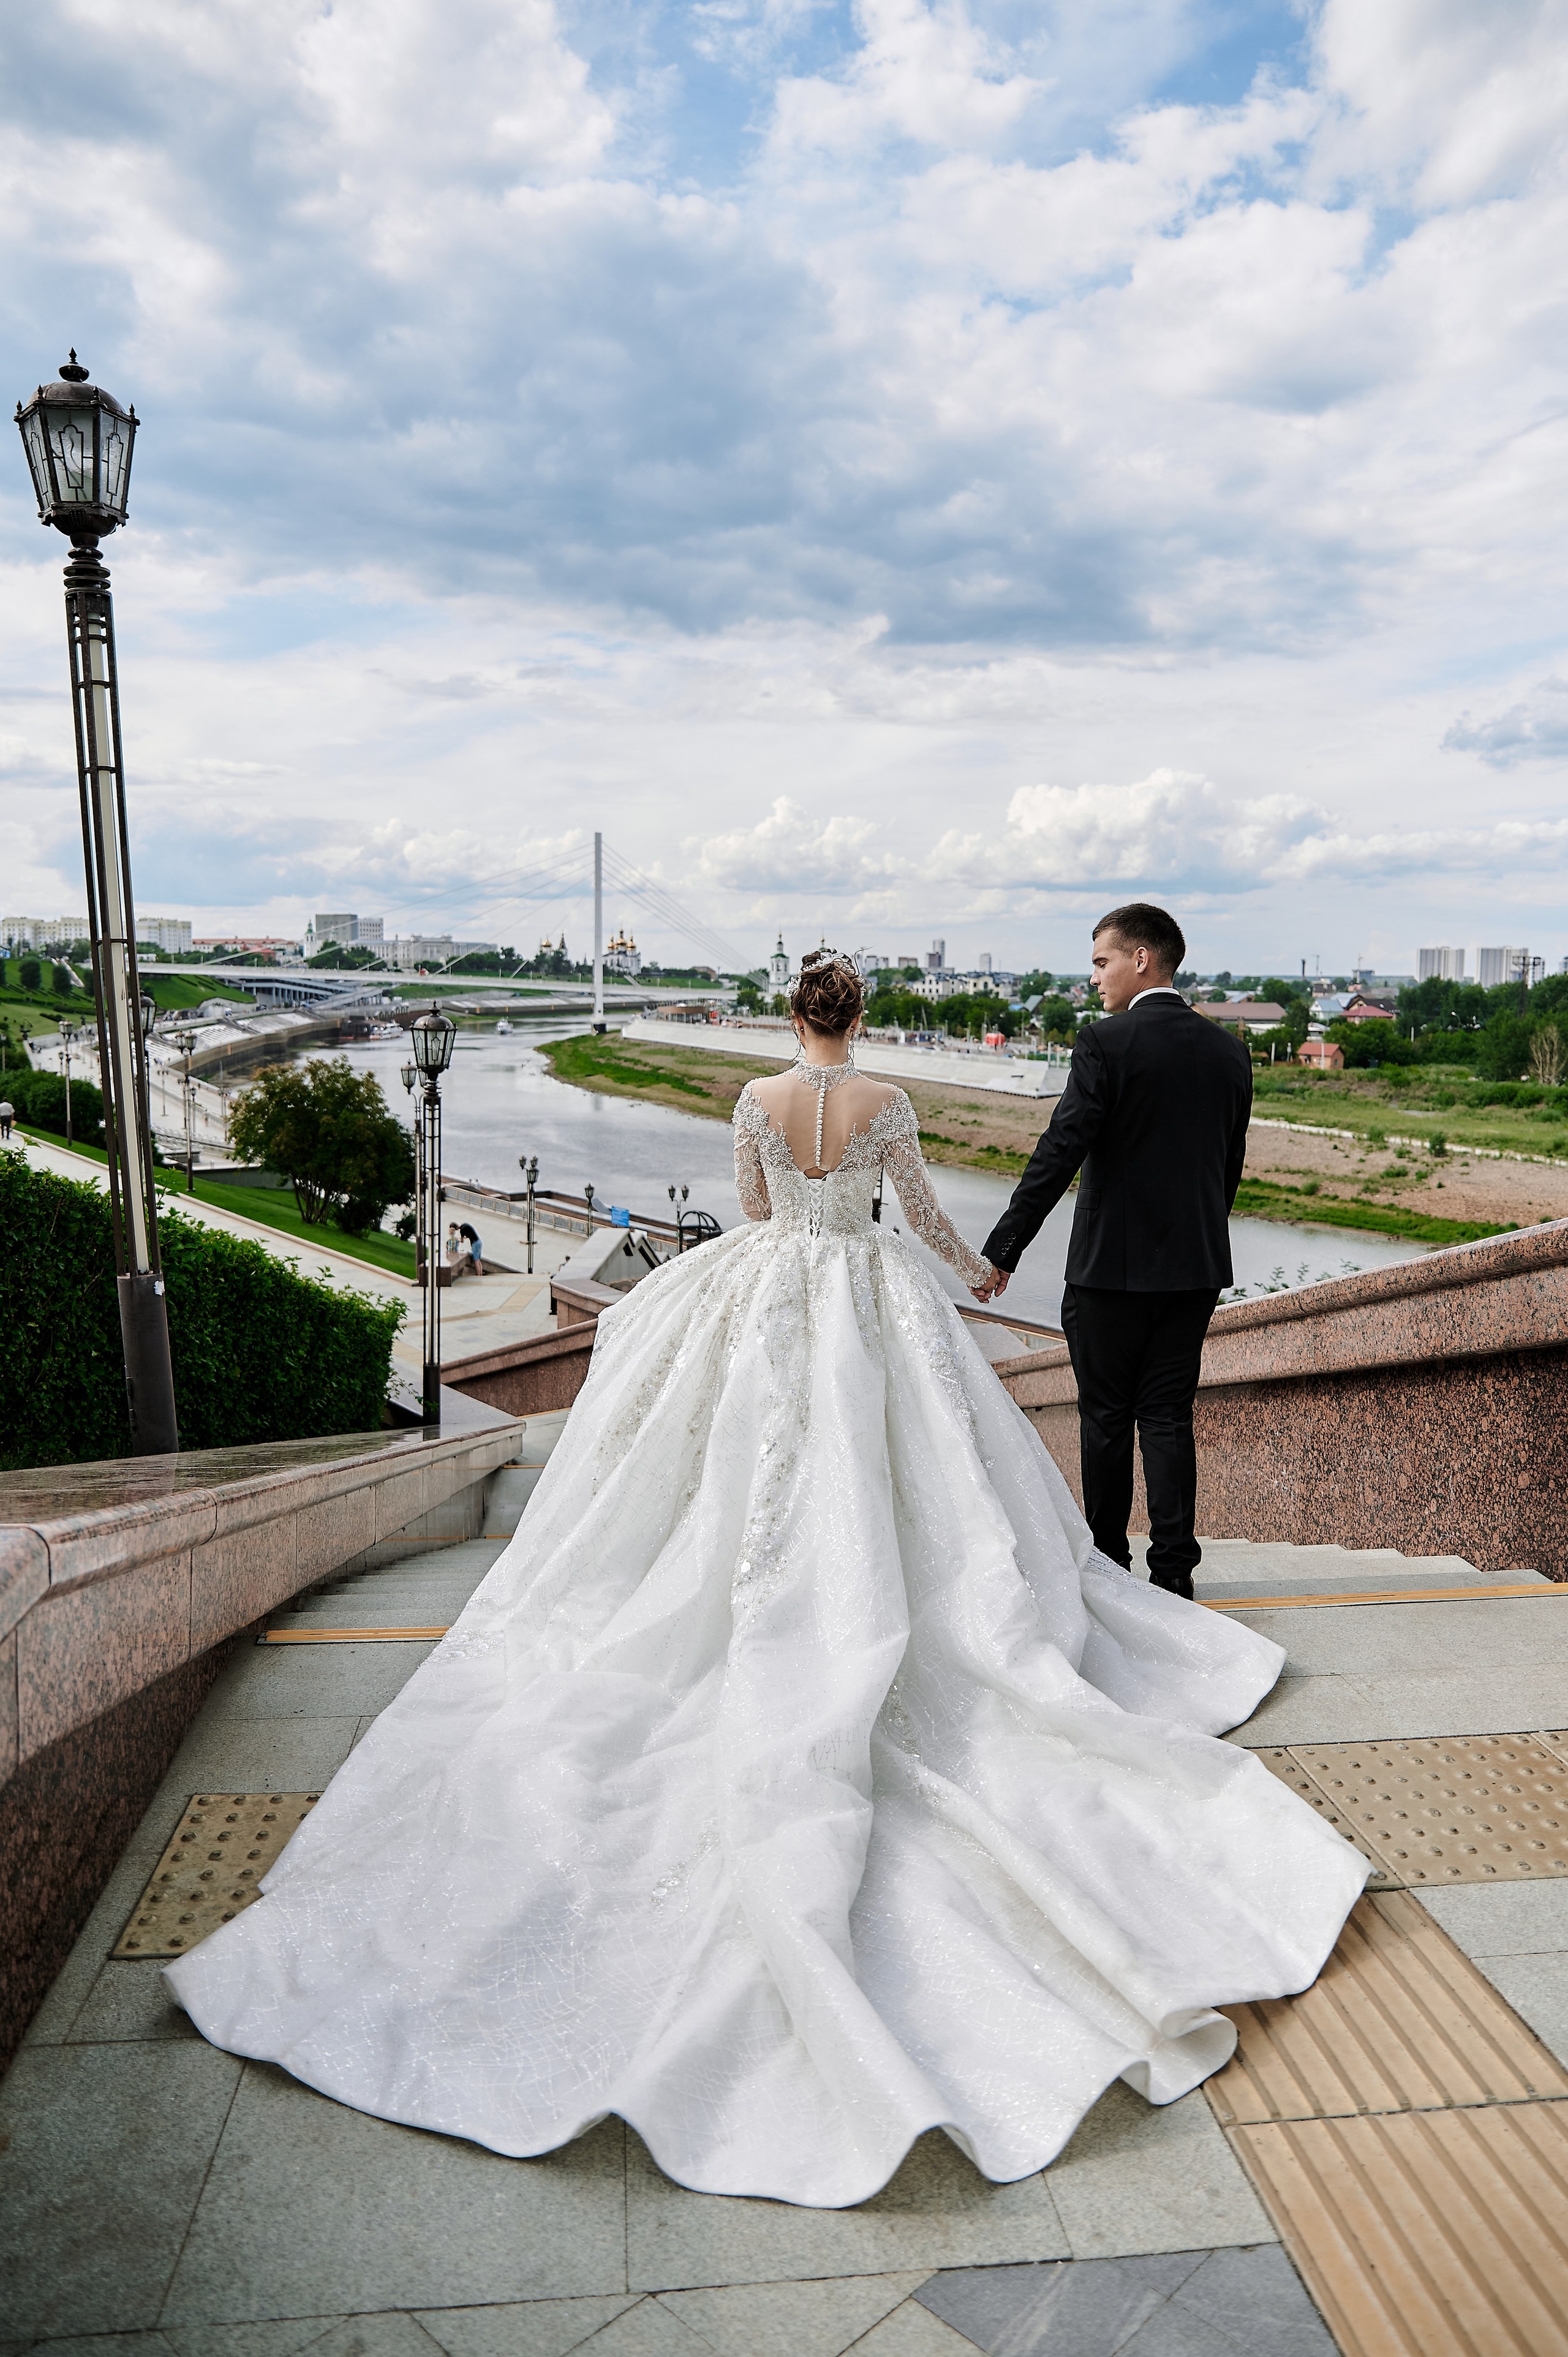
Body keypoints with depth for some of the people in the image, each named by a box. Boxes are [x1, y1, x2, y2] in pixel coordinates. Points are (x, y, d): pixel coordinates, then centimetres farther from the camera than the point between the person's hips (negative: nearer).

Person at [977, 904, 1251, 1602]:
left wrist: (1001, 1251, -13)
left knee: (1106, 1419, 8)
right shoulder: (1229, 1051, 6)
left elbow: (1058, 1157, -17)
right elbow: (1230, 1166, 12)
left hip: (1111, 1264, -5)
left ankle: (1106, 1565, 20)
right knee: (1169, 1417, 11)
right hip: (1196, 1267, 5)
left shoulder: (1105, 1044, -12)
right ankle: (1174, 1571, 13)